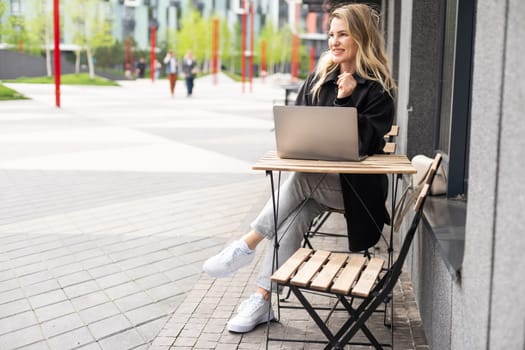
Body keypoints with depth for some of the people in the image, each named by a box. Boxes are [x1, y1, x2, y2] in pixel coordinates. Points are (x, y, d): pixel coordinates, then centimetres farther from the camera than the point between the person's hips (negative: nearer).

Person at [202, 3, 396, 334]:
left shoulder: (378, 88, -8)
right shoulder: (320, 76, 8)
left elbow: (367, 144, -16)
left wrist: (347, 100, -22)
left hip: (354, 184, -4)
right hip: (313, 176, 4)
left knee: (301, 179, -32)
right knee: (294, 213, -25)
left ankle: (248, 244, -22)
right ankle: (262, 300, -25)